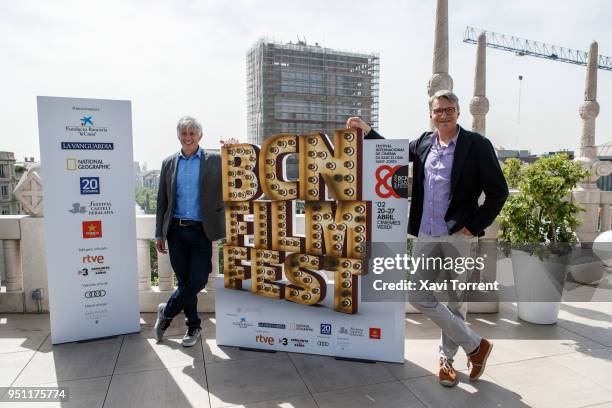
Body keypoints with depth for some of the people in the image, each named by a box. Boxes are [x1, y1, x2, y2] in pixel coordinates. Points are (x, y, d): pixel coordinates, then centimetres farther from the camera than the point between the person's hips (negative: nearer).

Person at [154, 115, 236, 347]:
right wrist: (159, 234, 8)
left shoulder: (215, 160, 1)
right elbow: (162, 201, 10)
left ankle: (167, 312, 24)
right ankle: (193, 326, 28)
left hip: (201, 232, -2)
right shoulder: (169, 163, 9)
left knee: (198, 281, -2)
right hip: (176, 231, 2)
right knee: (184, 281, 9)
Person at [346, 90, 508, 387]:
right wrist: (366, 130, 22)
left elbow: (498, 192, -4)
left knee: (454, 300, 9)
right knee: (418, 296, 3)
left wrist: (474, 226, -9)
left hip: (458, 237, -4)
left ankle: (446, 357, 32)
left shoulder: (477, 145, -4)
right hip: (426, 236, 5)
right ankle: (475, 345, 20)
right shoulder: (423, 143, 9)